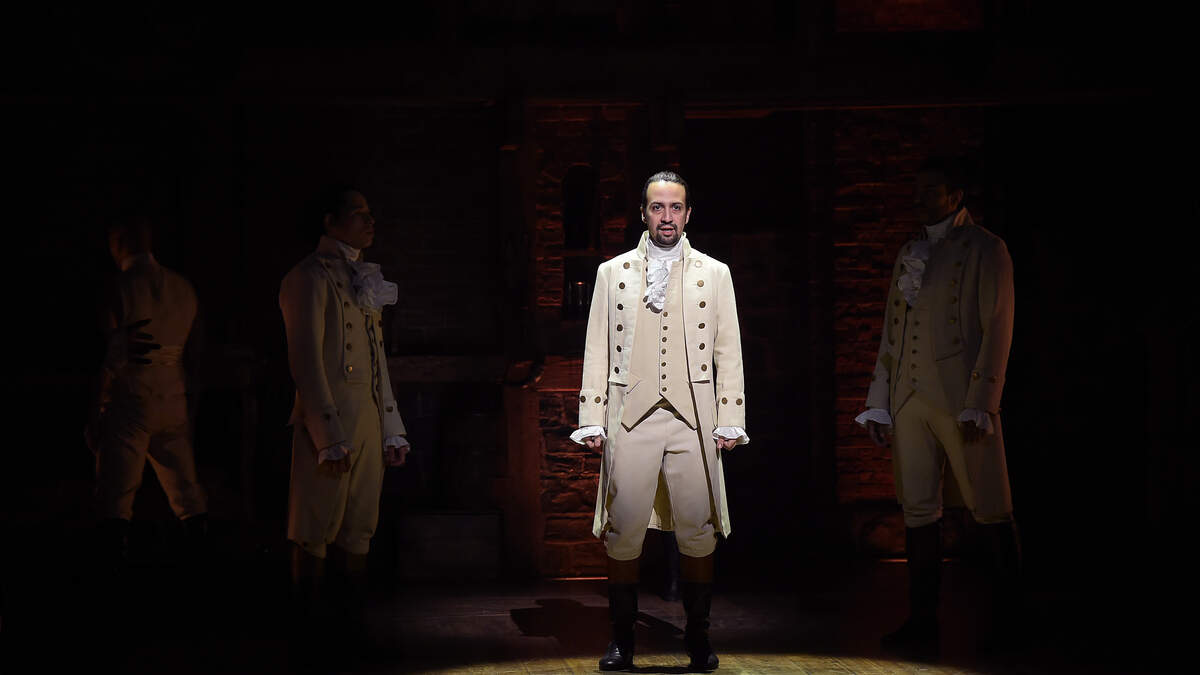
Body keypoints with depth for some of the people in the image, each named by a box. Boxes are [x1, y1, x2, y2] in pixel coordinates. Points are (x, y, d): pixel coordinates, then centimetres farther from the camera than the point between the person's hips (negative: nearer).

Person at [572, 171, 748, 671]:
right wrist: (592, 420, 2)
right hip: (630, 417, 0)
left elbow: (728, 352, 9)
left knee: (697, 531, -1)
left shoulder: (714, 274, 11)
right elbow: (597, 352, 9)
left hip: (693, 421, 0)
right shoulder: (612, 273, 11)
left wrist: (730, 421, 2)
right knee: (623, 531, -4)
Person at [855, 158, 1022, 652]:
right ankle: (923, 621, 12)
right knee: (918, 511, 6)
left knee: (989, 510, -1)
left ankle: (1015, 611, 13)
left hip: (961, 402, -6)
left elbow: (997, 331, -8)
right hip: (910, 402, 6)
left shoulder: (985, 251, -2)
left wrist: (979, 406, -15)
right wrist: (879, 402, 14)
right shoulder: (908, 253, 17)